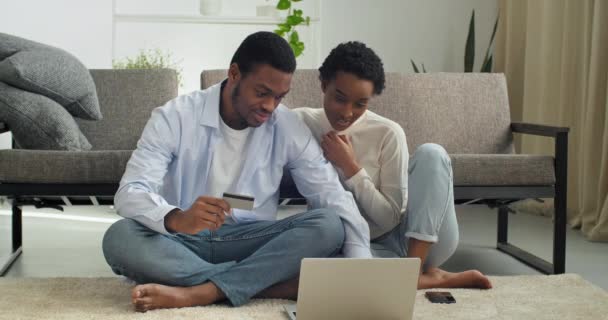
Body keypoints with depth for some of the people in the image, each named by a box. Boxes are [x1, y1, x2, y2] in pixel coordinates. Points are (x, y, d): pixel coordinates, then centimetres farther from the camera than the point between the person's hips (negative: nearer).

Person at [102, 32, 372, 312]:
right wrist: (176, 219, -42)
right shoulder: (175, 117, -9)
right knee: (119, 237, -32)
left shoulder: (289, 128, -2)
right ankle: (267, 281, -29)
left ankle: (196, 293, -31)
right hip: (183, 240, -1)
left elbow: (335, 198, -5)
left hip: (252, 243, 2)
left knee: (328, 226, -24)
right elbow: (130, 193, -19)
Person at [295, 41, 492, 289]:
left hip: (404, 239, 0)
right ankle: (425, 276, -19)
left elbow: (391, 218, -11)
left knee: (431, 154, -21)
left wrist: (351, 167, -18)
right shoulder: (300, 123, -3)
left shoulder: (387, 134, -9)